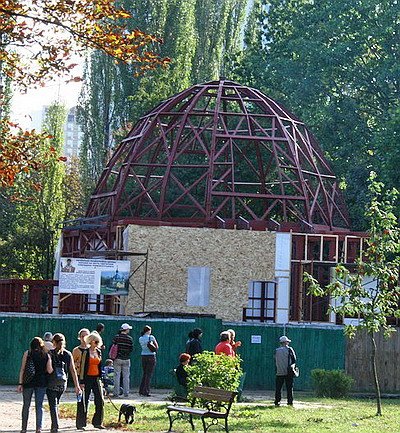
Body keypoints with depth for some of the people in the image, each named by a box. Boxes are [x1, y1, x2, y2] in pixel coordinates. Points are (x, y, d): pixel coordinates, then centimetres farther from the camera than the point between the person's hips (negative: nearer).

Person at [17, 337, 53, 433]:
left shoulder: (27, 353, 1)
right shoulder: (46, 355, 4)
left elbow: (22, 369, -4)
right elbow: (50, 371, -4)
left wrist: (20, 383, -3)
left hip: (28, 382, -1)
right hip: (41, 382, 1)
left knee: (26, 405, 10)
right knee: (39, 406, 4)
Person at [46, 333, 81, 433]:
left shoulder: (50, 353, -7)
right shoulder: (68, 354, 2)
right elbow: (73, 371, 0)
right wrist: (77, 386, 2)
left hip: (51, 384, -4)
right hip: (62, 384, 4)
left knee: (53, 405, -3)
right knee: (56, 404, 21)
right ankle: (54, 425, 26)